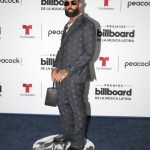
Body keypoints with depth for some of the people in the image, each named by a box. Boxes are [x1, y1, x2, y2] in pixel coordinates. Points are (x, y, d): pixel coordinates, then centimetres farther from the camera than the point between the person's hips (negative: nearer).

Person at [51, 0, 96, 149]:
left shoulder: (87, 25, -11)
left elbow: (88, 54, -17)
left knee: (77, 109, 4)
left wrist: (67, 70, -20)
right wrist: (55, 67, 5)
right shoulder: (67, 25, 17)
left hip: (75, 76, -8)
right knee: (63, 105, 18)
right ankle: (68, 134, 37)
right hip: (62, 75, 8)